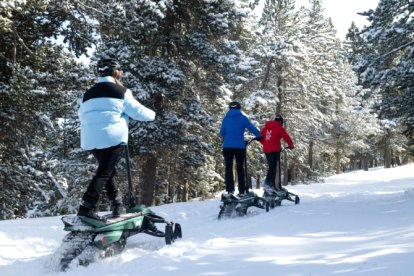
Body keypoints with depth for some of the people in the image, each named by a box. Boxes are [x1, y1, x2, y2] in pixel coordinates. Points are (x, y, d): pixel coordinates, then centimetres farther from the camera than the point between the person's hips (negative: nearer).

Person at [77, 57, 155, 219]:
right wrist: (152, 114, 23)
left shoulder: (88, 94, 15)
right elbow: (138, 111, 4)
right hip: (112, 137, -6)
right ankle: (86, 209, -14)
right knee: (104, 172, -5)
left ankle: (117, 205, 18)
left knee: (107, 170, 19)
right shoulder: (120, 91, 0)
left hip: (91, 140, 6)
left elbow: (82, 115, 25)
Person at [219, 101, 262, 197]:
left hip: (227, 146, 1)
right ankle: (242, 191, 8)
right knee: (240, 168, 9)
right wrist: (259, 136, 15)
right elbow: (252, 128, -4)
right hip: (240, 147, -1)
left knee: (228, 168, 5)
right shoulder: (242, 118, -1)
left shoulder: (225, 118, 6)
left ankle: (230, 190, -5)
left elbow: (222, 133, 11)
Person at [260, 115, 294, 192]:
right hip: (274, 150, -7)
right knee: (273, 167, -9)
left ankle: (272, 185, 18)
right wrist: (291, 145, 9)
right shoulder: (279, 128, -4)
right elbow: (286, 137, -7)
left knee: (271, 167, 14)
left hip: (266, 150, 7)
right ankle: (267, 183, -22)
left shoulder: (265, 128, 14)